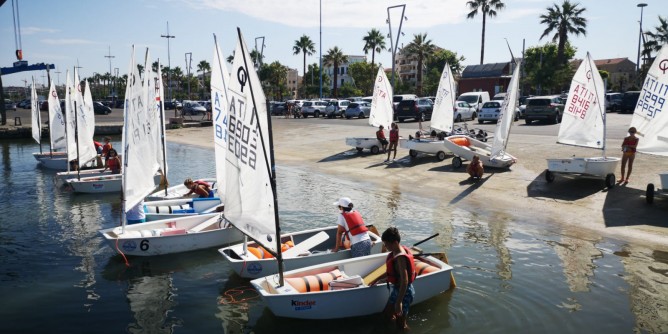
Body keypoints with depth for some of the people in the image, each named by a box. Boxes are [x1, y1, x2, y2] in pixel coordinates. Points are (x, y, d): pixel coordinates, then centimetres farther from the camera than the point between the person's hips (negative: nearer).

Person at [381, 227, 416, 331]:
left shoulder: (400, 258, -31)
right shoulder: (396, 251, -3)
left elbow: (404, 281, -32)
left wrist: (399, 302, -29)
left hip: (404, 292, -9)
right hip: (397, 289, 9)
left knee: (401, 324, 8)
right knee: (388, 313, 25)